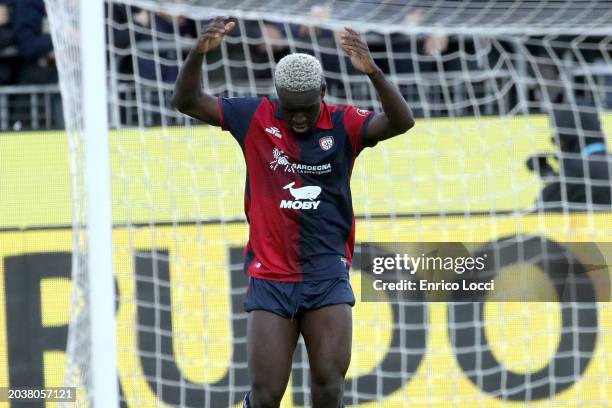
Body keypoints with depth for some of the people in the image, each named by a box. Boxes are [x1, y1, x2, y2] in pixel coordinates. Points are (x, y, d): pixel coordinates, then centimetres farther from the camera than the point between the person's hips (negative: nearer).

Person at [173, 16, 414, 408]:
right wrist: (198, 54, -19)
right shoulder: (255, 118, 1)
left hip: (328, 277, 0)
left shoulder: (343, 124, -2)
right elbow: (188, 101, -1)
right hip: (270, 279, 0)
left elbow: (401, 122, -17)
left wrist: (374, 72, -34)